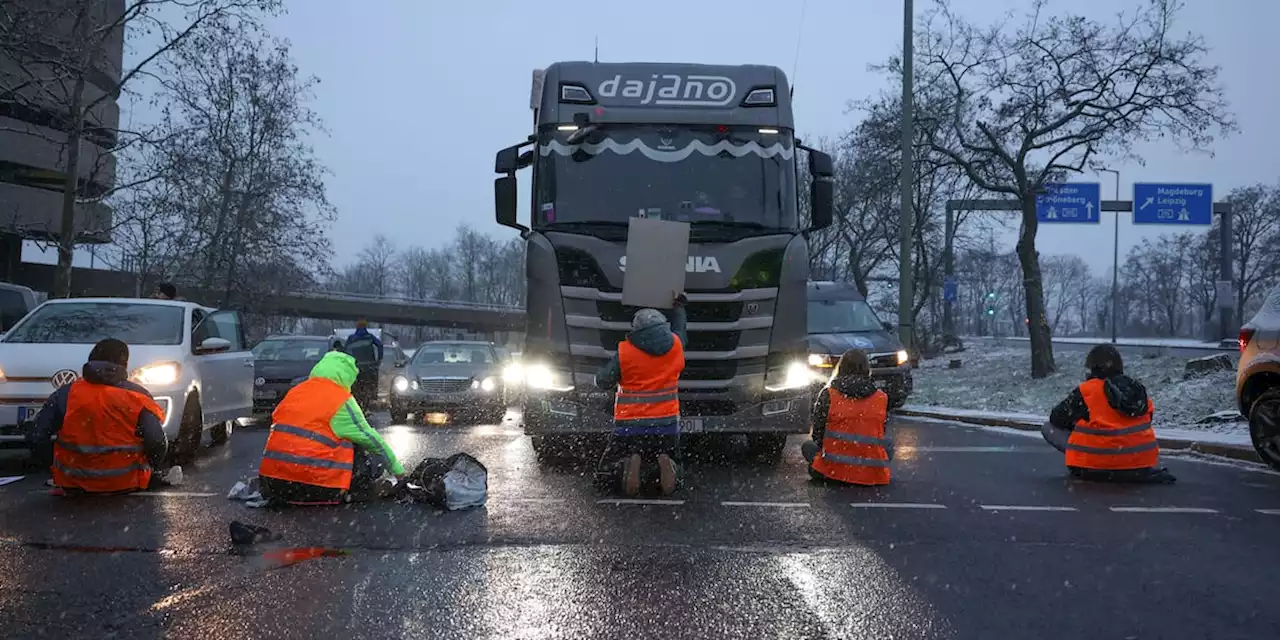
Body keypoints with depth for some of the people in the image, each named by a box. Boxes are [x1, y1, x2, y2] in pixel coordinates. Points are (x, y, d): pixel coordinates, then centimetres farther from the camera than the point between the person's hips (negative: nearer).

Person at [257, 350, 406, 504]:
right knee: (375, 462, 6)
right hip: (314, 482, -6)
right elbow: (371, 439, 4)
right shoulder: (341, 400, -4)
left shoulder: (295, 391, 14)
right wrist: (397, 470, 17)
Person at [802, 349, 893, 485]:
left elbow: (817, 434, 1)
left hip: (834, 470, -1)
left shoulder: (828, 395, -5)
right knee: (888, 445, 34)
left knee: (807, 446, 27)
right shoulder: (882, 398, 1)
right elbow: (881, 434, 11)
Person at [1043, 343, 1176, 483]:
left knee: (1048, 428, 6)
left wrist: (1080, 423, 20)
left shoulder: (1086, 391, -9)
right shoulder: (1138, 389, 5)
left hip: (1096, 466, -6)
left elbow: (1056, 418, -1)